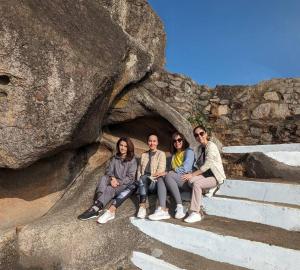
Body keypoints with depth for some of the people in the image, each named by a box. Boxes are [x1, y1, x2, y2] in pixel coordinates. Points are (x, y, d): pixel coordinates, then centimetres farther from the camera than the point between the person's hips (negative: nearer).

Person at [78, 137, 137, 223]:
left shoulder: (132, 160, 0)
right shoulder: (114, 158, 14)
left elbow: (130, 177, -7)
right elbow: (108, 171, 5)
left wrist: (119, 182, -21)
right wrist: (112, 179, -17)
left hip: (125, 184, -4)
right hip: (114, 182, 4)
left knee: (109, 189, -34)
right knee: (104, 178, -29)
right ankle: (98, 206, -45)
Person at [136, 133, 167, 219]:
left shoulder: (161, 154, 7)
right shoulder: (144, 155, 21)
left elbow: (160, 171, -5)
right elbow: (139, 170, 16)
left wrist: (151, 177, -14)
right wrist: (140, 180, -2)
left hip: (155, 181, -2)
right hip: (144, 183, 3)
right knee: (143, 178, -31)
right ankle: (142, 207, -39)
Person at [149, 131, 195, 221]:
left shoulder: (189, 151, 1)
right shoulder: (174, 154, 23)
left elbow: (185, 169, -12)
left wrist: (167, 173, -11)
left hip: (188, 180, -6)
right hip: (176, 181, 6)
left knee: (168, 176, -29)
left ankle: (180, 207, -26)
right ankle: (162, 210, -34)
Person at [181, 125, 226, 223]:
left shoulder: (211, 146, -14)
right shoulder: (199, 148, 9)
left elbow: (207, 165, -22)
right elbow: (198, 165, 10)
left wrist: (192, 174, -23)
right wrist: (191, 175, -8)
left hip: (216, 176, -6)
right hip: (205, 174, 6)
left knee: (196, 183, -29)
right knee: (191, 180, -23)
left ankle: (195, 213, -21)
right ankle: (211, 187, 1)